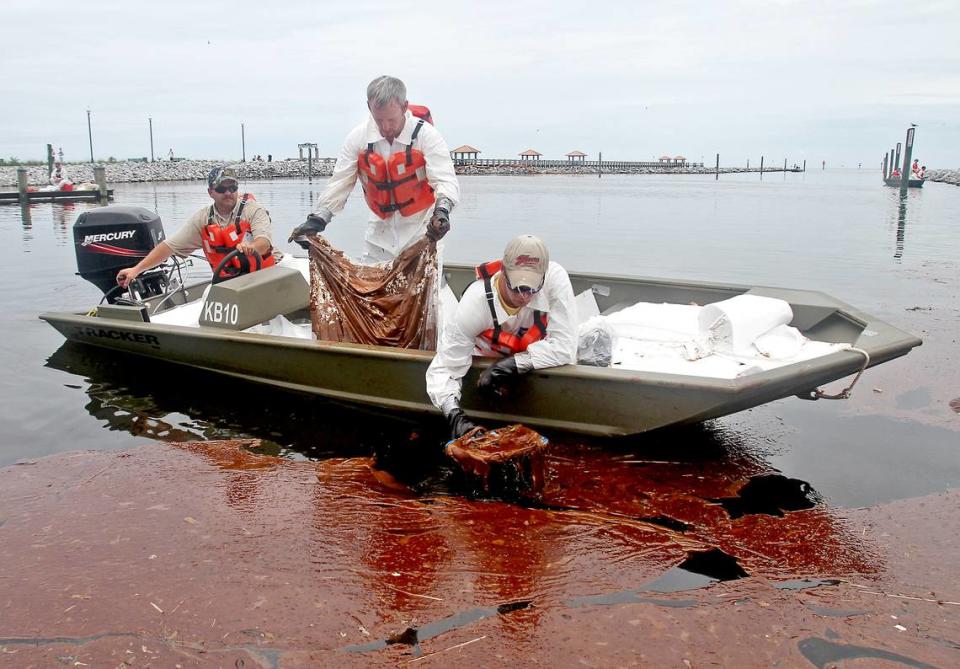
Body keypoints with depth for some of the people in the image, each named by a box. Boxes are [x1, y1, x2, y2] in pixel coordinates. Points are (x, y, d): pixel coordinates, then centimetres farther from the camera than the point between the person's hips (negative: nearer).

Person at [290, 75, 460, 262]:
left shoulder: (426, 134, -16)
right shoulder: (358, 137, -8)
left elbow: (446, 181, -23)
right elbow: (339, 183, -5)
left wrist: (441, 211, -45)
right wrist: (316, 220, -18)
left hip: (422, 229, -3)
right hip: (381, 231, 3)